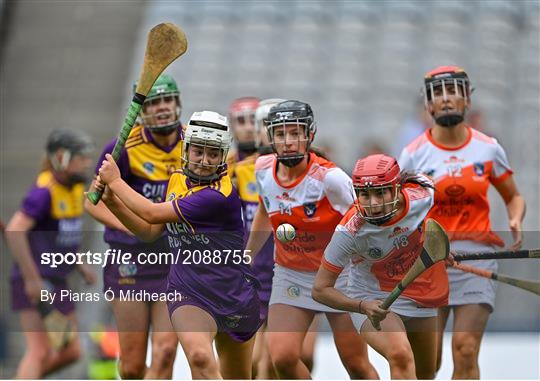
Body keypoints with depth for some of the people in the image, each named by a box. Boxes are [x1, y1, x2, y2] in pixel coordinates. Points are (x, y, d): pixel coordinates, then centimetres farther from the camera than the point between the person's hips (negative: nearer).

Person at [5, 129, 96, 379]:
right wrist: (32, 280, -25)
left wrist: (79, 265, 15)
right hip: (34, 283, -9)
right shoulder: (44, 191, -16)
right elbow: (15, 231, -26)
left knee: (70, 352, 10)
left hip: (55, 283, 9)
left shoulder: (74, 188, 12)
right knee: (40, 352, -14)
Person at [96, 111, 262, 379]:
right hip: (187, 292, 3)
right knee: (200, 357, -28)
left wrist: (116, 181, -7)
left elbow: (153, 214, -19)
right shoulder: (176, 180, 3)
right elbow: (150, 232, 11)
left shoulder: (221, 195, -22)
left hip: (233, 294, -3)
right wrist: (112, 201, 0)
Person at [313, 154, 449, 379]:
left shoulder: (422, 193, -23)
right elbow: (320, 289, -23)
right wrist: (363, 306, -38)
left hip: (421, 296, 5)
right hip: (372, 300, -5)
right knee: (401, 357, -33)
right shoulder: (350, 231, -30)